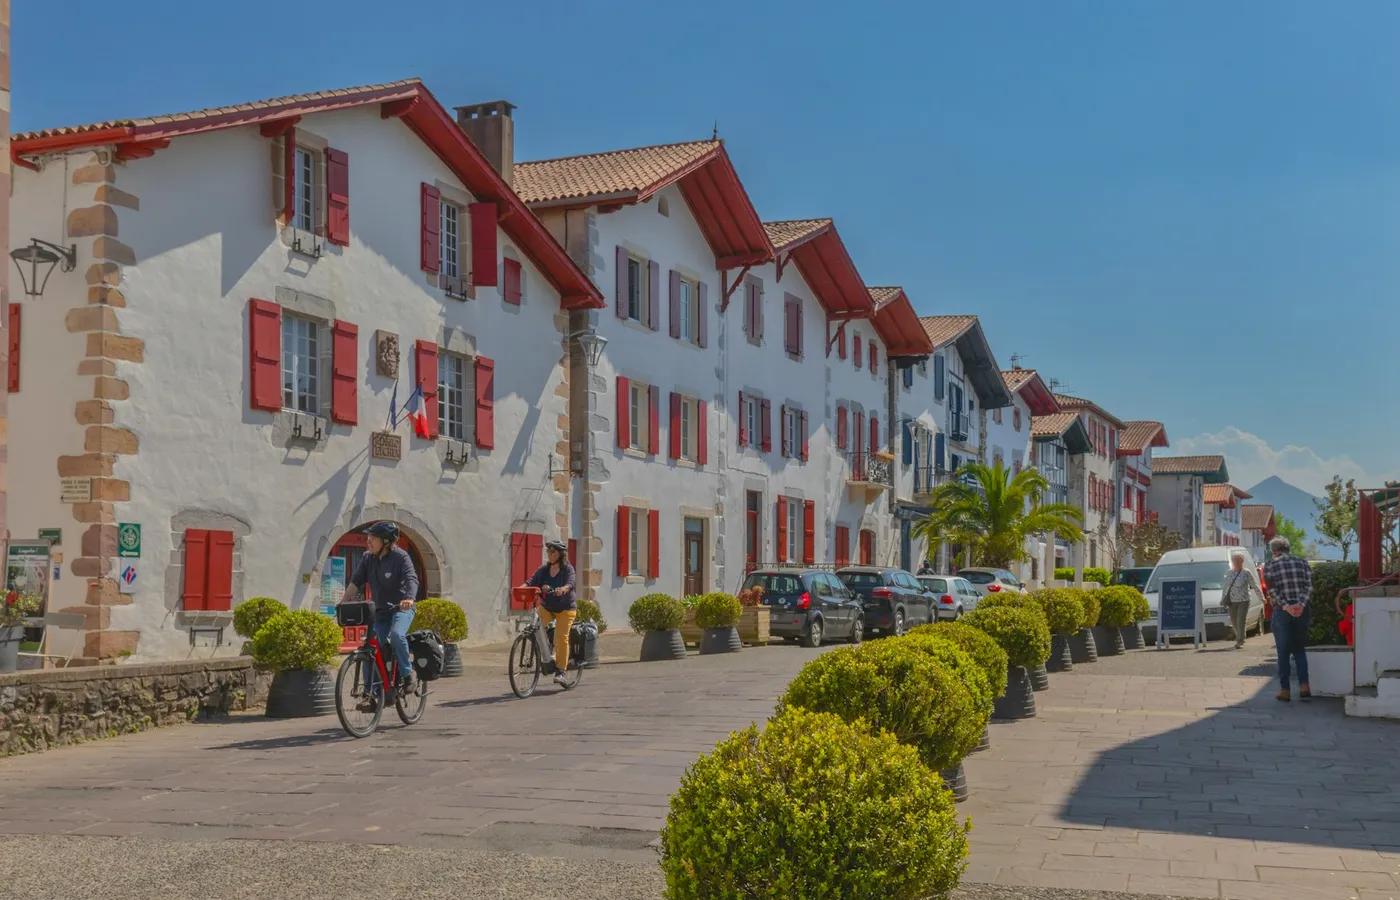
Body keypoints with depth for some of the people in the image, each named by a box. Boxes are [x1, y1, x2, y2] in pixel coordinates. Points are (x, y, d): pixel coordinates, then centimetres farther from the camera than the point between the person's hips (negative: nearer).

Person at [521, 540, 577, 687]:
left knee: (561, 637, -15)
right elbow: (531, 582, -7)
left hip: (565, 608, -4)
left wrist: (563, 589, -49)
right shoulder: (543, 570, 3)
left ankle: (560, 671, -7)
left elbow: (570, 583, -27)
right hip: (546, 607, 4)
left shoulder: (568, 569, -9)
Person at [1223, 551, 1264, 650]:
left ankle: (1240, 641, -9)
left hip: (1244, 600, -4)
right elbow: (1226, 587, 17)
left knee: (1241, 620, -10)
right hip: (1232, 601, 4)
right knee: (1234, 621, 8)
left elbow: (1255, 586, 4)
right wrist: (1223, 599, 16)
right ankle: (1239, 637, 29)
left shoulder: (1246, 573, -1)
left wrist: (1261, 598, 6)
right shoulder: (1230, 573, 11)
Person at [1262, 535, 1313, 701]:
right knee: (1300, 650, 14)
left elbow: (1271, 589, -9)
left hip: (1282, 612, -3)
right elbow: (1309, 586, -1)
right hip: (1302, 611, 3)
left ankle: (1285, 690, 5)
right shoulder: (1302, 562, 10)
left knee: (1283, 652, 5)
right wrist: (1301, 604, -11)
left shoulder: (1270, 565, 1)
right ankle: (1304, 686, 0)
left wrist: (1285, 606, -12)